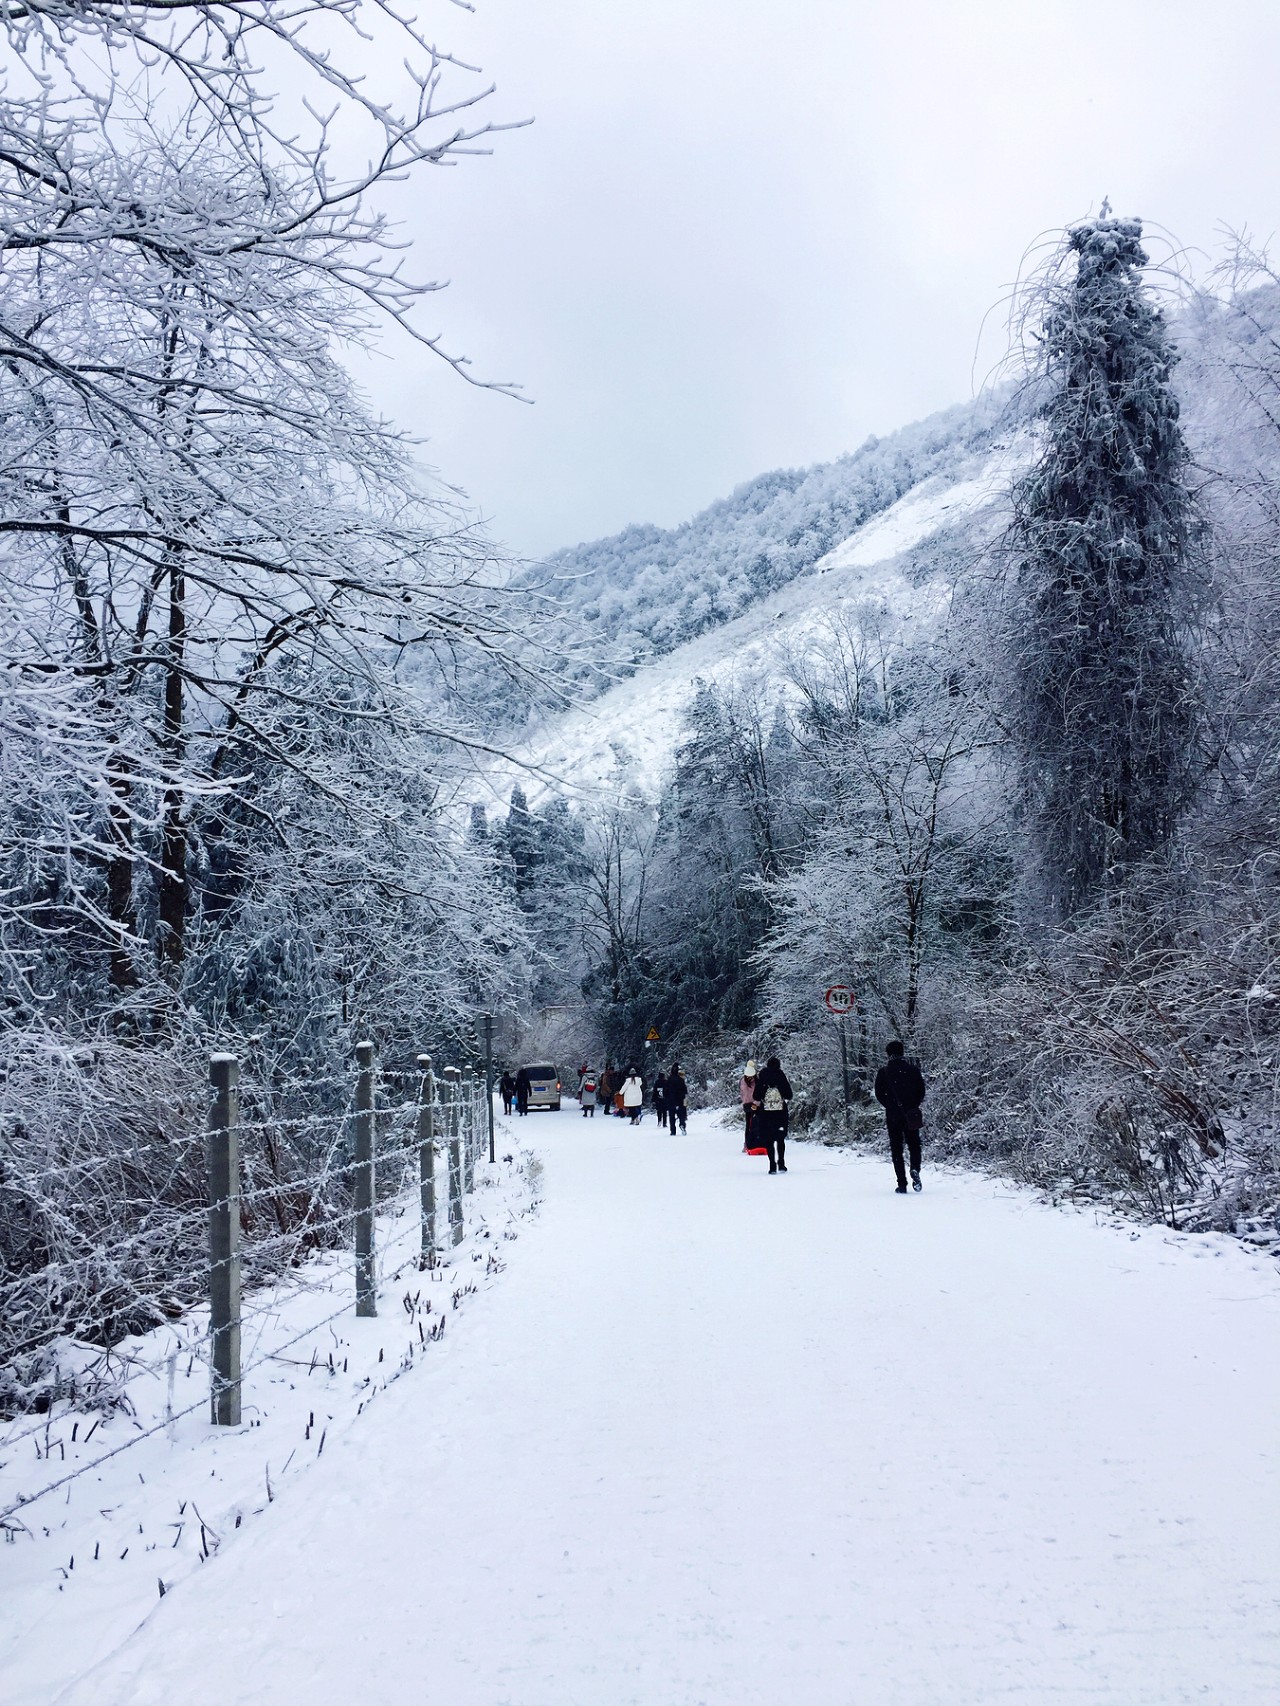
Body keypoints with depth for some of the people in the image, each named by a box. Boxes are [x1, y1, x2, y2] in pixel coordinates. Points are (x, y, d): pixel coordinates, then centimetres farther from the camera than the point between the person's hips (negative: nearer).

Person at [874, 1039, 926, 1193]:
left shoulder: (883, 1072, -4)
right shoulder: (913, 1069, -2)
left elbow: (879, 1095, -2)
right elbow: (921, 1092, 0)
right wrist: (913, 1105, 12)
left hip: (893, 1115, -1)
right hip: (912, 1115, 1)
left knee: (896, 1149, 5)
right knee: (914, 1144, 15)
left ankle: (902, 1184, 0)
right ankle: (915, 1170, -13)